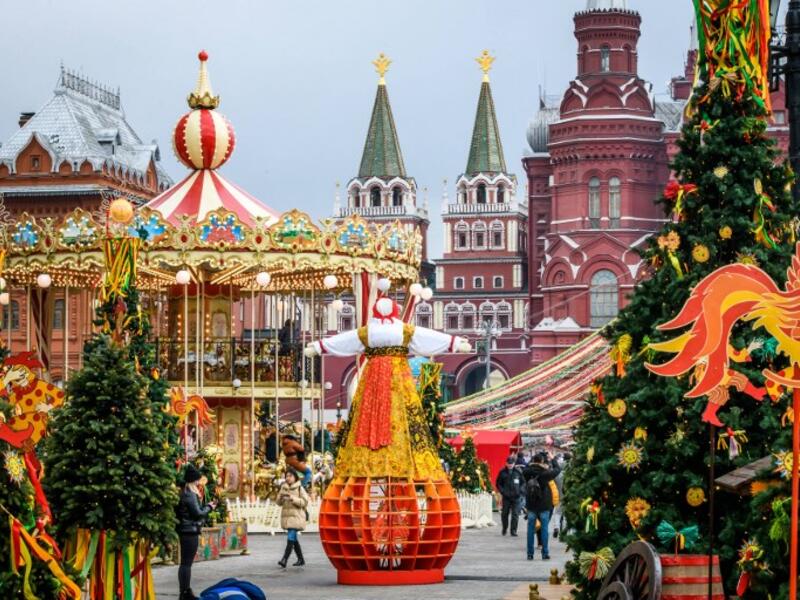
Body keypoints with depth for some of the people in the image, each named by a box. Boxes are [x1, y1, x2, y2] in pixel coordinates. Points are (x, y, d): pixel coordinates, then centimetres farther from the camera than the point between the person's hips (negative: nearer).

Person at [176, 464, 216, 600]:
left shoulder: (187, 493, 14)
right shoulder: (190, 495, -16)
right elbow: (198, 513, -19)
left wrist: (207, 507, 9)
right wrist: (209, 507, -3)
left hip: (187, 531, 10)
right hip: (190, 531, -10)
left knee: (186, 562, 14)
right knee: (186, 562, -8)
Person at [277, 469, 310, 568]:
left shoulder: (300, 488, -5)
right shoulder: (283, 488, 11)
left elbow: (305, 502, -10)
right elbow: (279, 503, 12)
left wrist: (293, 498, -20)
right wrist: (281, 497, -9)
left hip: (296, 516, -7)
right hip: (286, 516, 7)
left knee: (291, 538, -15)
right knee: (294, 539, 13)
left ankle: (284, 560, -24)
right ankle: (301, 559, 24)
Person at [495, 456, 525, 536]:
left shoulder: (518, 471, 3)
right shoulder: (502, 472, 1)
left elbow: (523, 482, 11)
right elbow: (498, 484, 8)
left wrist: (521, 490, -4)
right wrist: (502, 491, -6)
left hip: (516, 497, 0)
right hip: (506, 497, 0)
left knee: (515, 514, -4)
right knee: (504, 513, 7)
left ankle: (513, 530, 1)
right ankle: (504, 528, 28)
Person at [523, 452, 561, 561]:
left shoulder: (527, 472, -9)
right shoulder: (545, 473, -17)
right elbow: (557, 469, -3)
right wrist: (551, 460, 10)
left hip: (531, 505, 3)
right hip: (544, 506, -3)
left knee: (531, 529, 9)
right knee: (544, 528, 6)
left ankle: (530, 554, 11)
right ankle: (545, 553, 6)